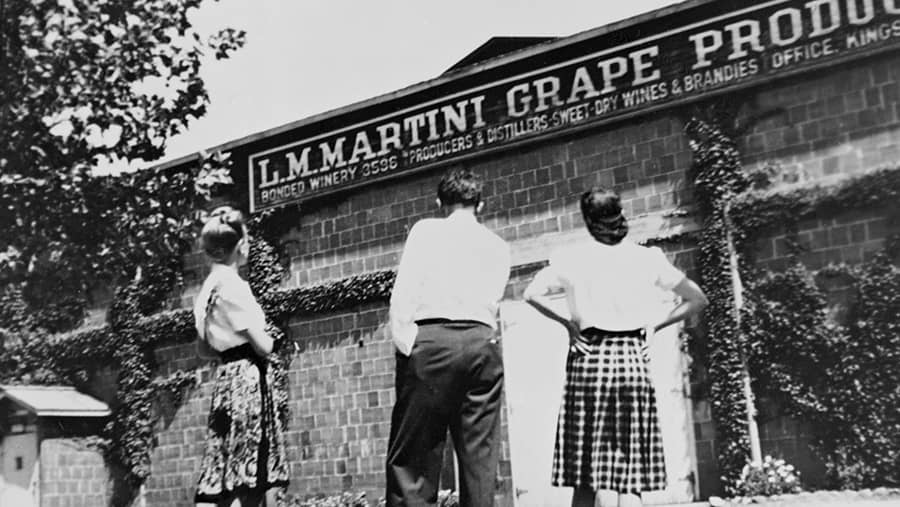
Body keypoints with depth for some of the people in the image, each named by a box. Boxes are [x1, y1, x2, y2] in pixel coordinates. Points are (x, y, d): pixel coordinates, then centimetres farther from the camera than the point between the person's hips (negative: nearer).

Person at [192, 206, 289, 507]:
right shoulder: (233, 285, -13)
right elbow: (263, 346, -15)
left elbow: (203, 349, 20)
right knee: (244, 482, -9)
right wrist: (267, 338, 6)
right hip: (248, 379, -9)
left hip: (228, 376, 9)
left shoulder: (209, 288, 13)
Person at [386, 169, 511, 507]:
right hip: (482, 343, 3)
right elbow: (492, 302, 13)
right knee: (480, 454, 4)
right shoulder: (498, 247, 20)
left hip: (431, 340, -3)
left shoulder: (426, 230, 9)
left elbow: (403, 292, -3)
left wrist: (405, 344, -4)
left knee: (412, 452, -3)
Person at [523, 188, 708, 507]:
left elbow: (532, 294, -8)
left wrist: (568, 322, 1)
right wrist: (655, 325, 8)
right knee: (630, 470, 3)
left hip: (589, 358, -1)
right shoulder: (647, 258, 6)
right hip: (633, 358, 1)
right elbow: (697, 299, 10)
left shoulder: (572, 258, 2)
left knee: (588, 473, 3)